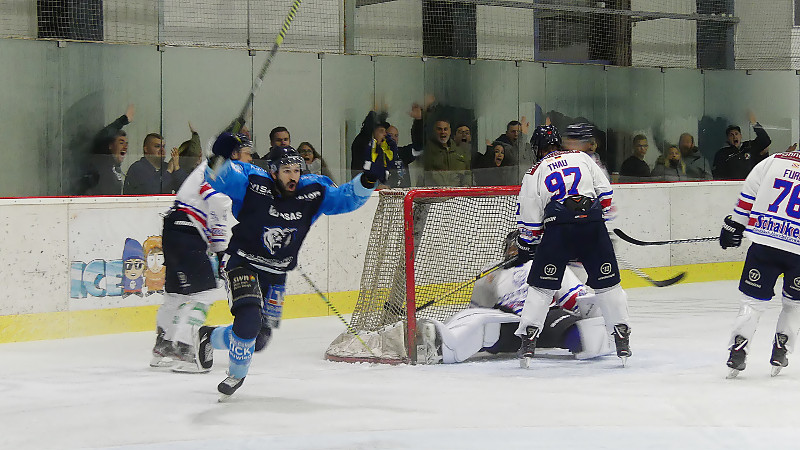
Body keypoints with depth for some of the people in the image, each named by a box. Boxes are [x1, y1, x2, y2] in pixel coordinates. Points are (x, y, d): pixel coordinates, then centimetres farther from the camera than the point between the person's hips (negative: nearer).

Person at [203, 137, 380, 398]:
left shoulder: (313, 192, -5)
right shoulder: (253, 184, -16)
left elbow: (345, 198, 2)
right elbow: (218, 179, -19)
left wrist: (366, 182, -16)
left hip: (274, 275, 5)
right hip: (242, 263, -5)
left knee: (260, 337, 9)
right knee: (249, 318, -25)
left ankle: (211, 337, 39)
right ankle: (237, 374, 2)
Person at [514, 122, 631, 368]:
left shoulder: (534, 173, 15)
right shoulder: (582, 158, 19)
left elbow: (529, 220, 11)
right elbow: (604, 190, 13)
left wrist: (526, 246, 23)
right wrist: (603, 215, 25)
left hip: (558, 228, -1)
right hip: (592, 224, 1)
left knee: (541, 285, 7)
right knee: (607, 283, 11)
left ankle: (527, 340, 1)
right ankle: (622, 337, 8)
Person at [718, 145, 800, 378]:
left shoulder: (773, 161, 7)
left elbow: (747, 197, 8)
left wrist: (733, 226, 16)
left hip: (763, 244, 0)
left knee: (752, 300, 7)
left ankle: (738, 347, -5)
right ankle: (781, 349, 16)